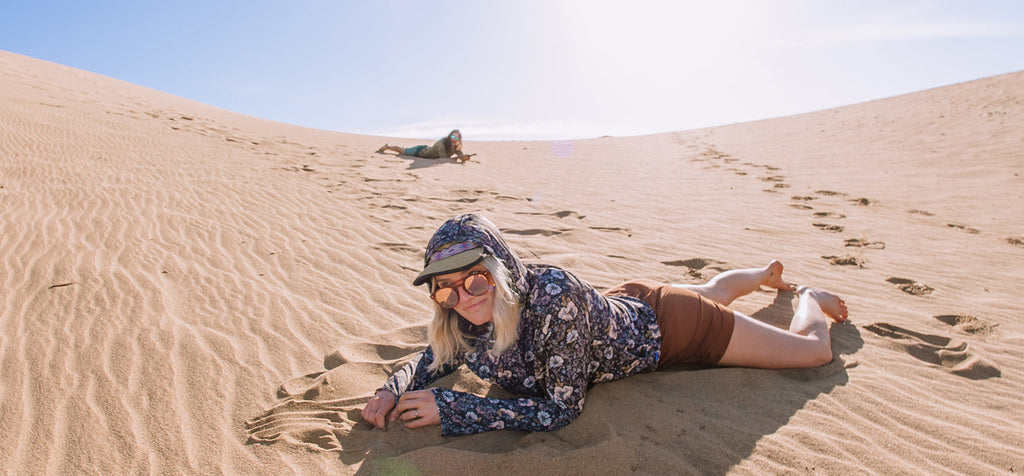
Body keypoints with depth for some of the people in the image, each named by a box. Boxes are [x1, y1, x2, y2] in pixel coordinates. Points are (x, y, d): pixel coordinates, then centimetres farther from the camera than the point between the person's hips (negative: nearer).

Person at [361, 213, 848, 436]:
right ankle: (767, 273, 68)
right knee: (710, 291, 37)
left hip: (669, 324, -6)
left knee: (816, 350, 13)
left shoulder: (553, 294, -45)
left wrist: (451, 408, -36)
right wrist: (394, 387, -23)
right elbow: (436, 356, -3)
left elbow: (562, 408, -37)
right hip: (625, 302, 6)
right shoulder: (462, 318, -24)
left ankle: (807, 297, 45)